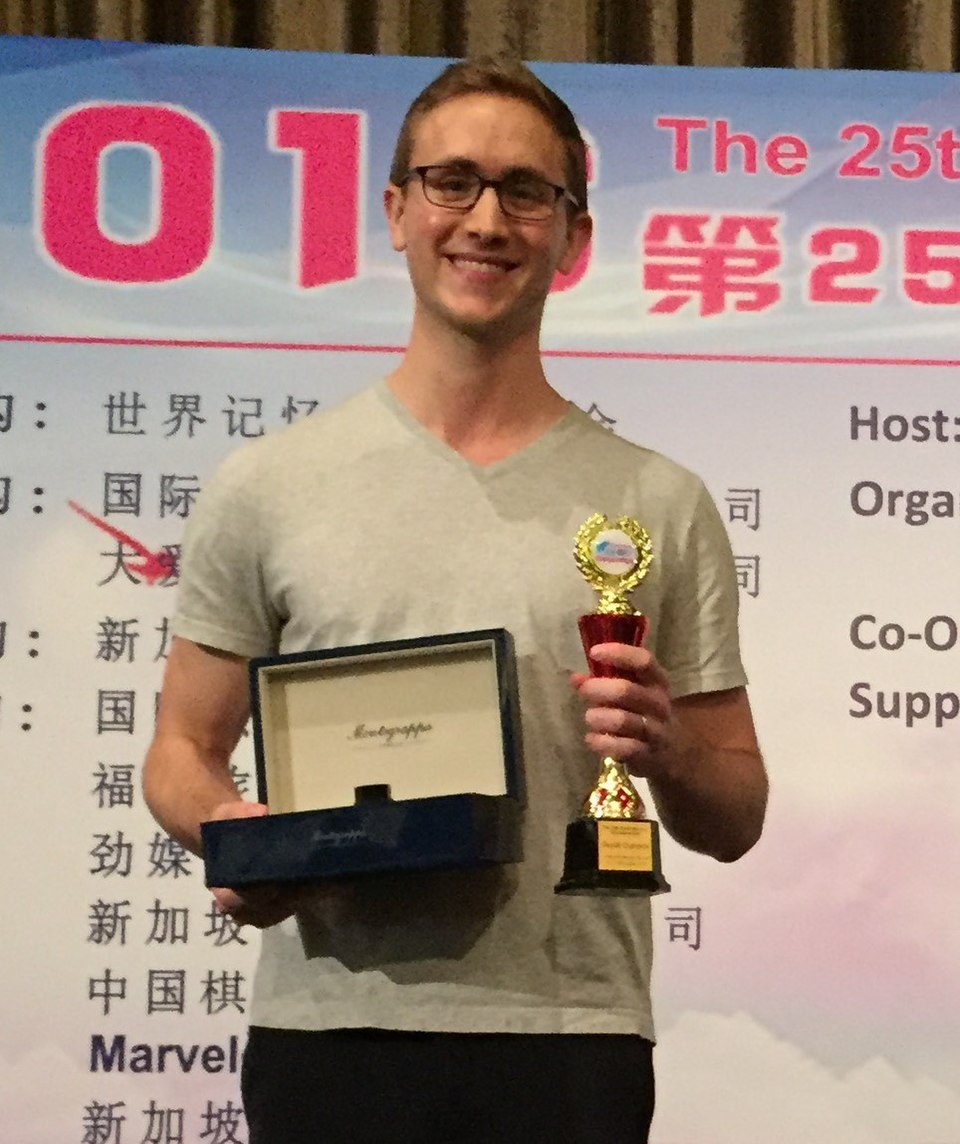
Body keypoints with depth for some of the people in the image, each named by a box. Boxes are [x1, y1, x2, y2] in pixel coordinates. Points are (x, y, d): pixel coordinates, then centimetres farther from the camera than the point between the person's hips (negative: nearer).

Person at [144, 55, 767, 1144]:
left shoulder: (661, 504, 7)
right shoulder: (267, 485, 5)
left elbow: (734, 821, 10)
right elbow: (182, 750, 10)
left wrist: (668, 750, -11)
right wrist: (228, 830, -12)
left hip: (571, 1041, 0)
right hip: (330, 1024, 0)